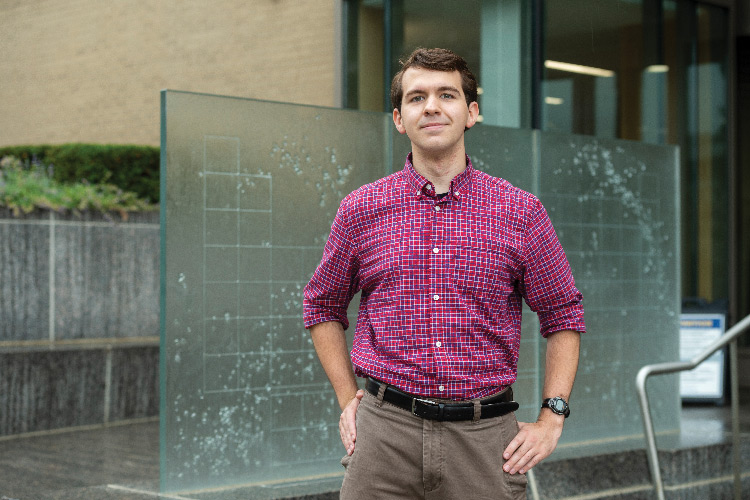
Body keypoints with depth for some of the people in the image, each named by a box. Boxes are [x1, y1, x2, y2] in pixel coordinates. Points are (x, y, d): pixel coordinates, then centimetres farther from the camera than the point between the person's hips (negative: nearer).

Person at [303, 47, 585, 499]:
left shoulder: (522, 213, 2)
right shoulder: (361, 211, 4)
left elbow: (564, 316, 10)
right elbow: (323, 307, 17)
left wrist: (552, 419, 3)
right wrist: (348, 399, 10)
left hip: (485, 441, 0)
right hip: (385, 435, 1)